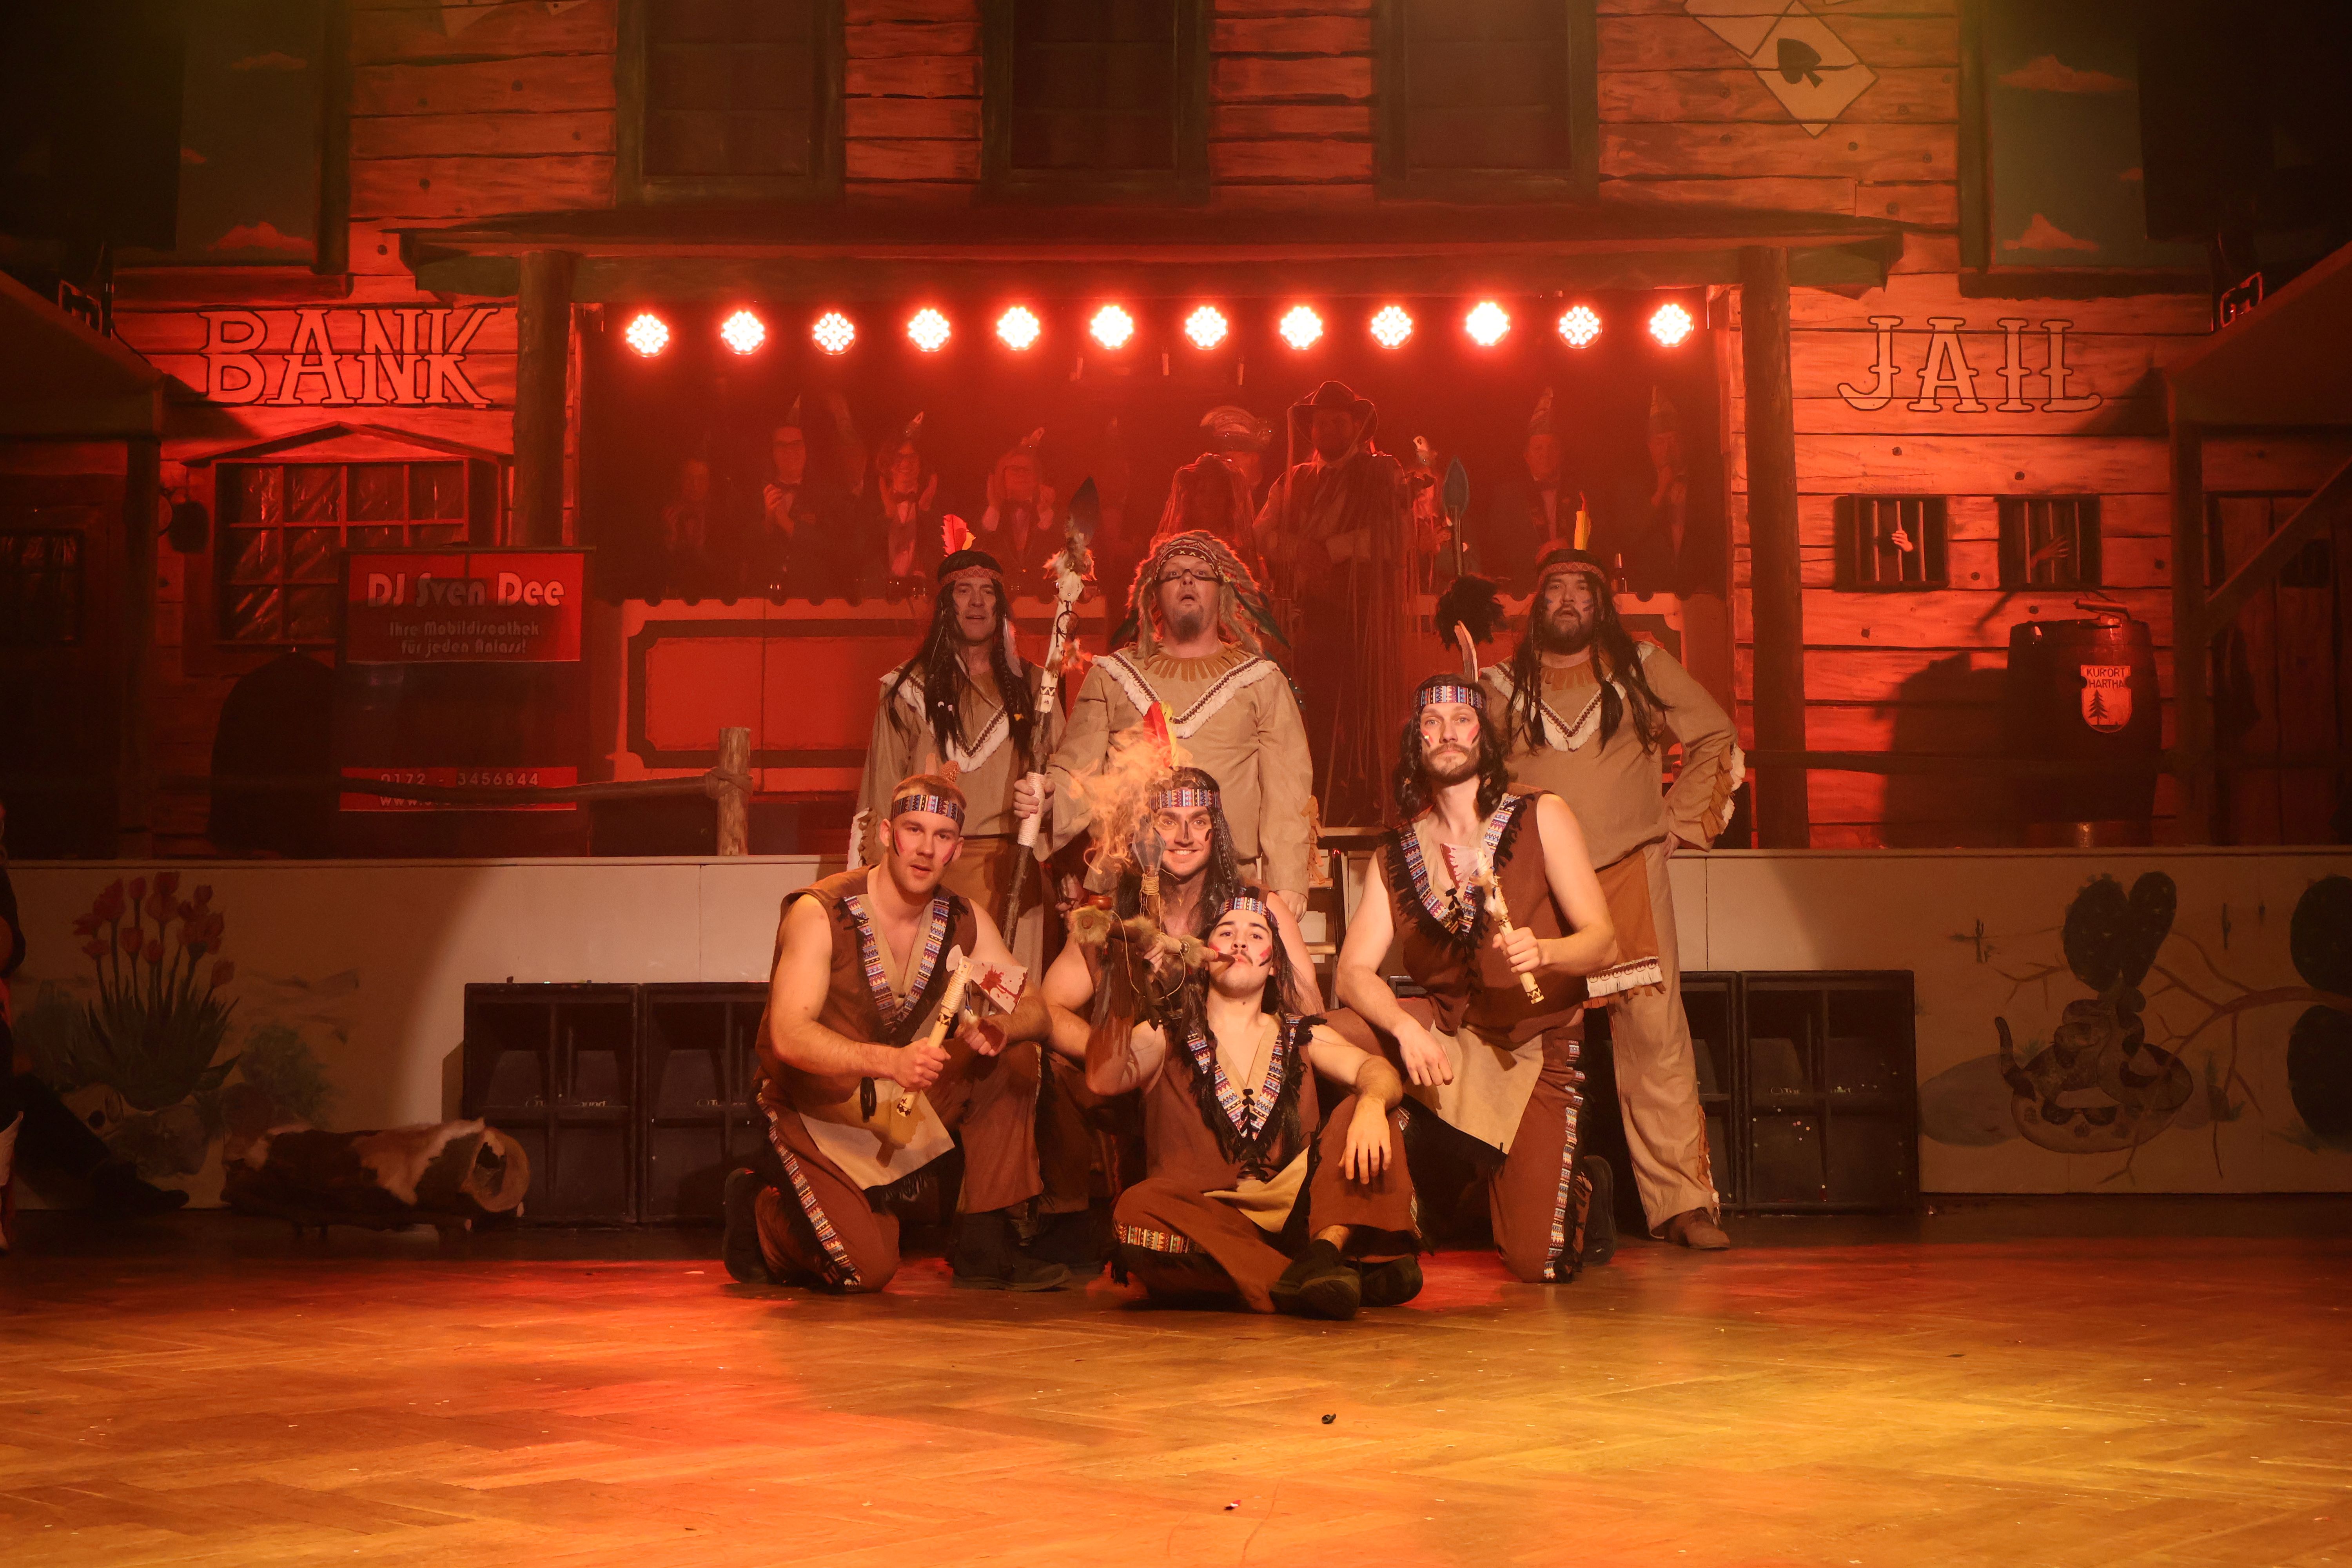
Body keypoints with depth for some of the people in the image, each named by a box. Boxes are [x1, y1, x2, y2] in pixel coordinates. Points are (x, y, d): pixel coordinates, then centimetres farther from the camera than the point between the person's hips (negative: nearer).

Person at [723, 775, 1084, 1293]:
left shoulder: (964, 922, -3)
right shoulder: (819, 914, -21)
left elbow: (1036, 1008, -7)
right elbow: (789, 1036, -31)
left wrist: (1002, 1028, -32)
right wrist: (891, 1062, -47)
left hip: (909, 1100, 6)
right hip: (819, 1110, -6)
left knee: (1017, 1058, -14)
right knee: (867, 1270, -21)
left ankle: (986, 1247, -6)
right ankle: (760, 1206, 11)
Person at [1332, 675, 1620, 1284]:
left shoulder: (1541, 819, -2)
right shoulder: (1395, 857, 6)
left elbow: (1603, 941, -8)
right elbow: (1354, 971, -6)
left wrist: (1544, 951, -31)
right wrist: (1406, 1027, -27)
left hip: (1536, 1047, -3)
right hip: (1445, 1034, 3)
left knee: (1537, 1263, -16)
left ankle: (1582, 1186, 22)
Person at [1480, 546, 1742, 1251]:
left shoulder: (1642, 667, 11)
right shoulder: (1501, 685, 12)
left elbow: (1717, 739, 16)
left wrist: (1681, 823, 8)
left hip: (1631, 878, 0)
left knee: (1658, 1036, -7)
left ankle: (1684, 1201, -4)